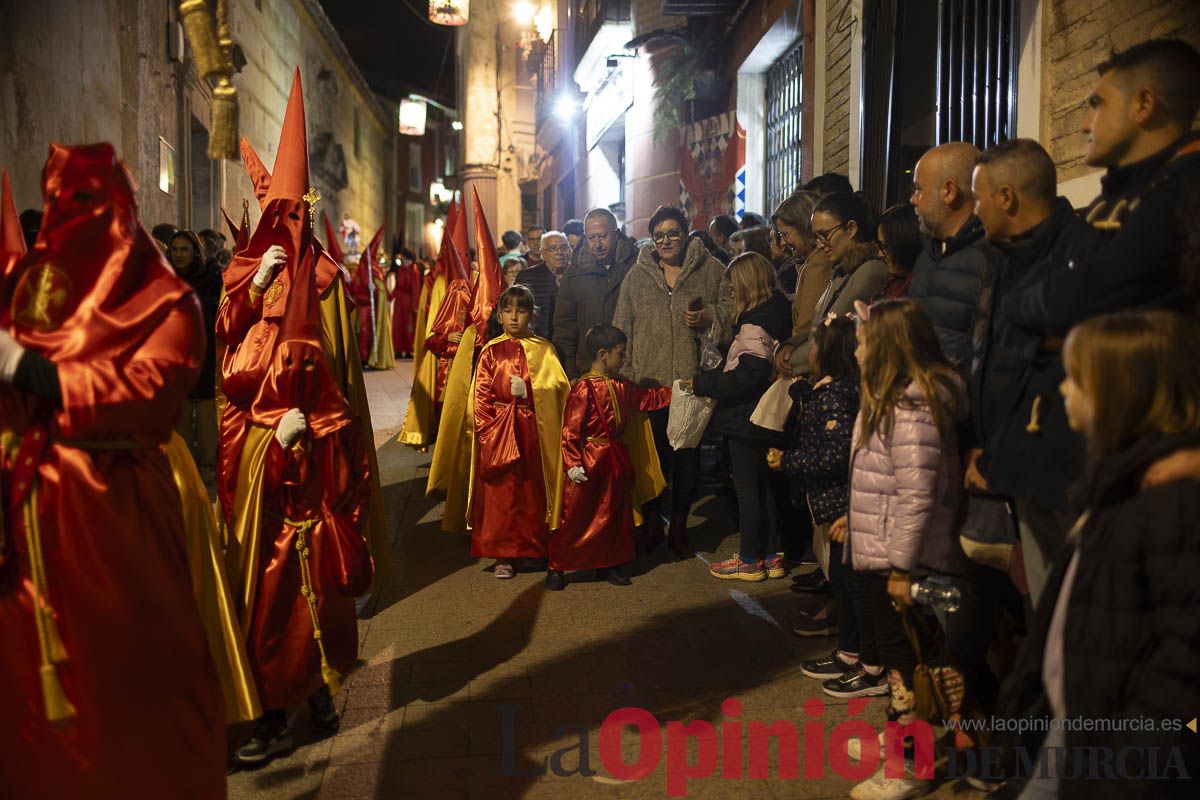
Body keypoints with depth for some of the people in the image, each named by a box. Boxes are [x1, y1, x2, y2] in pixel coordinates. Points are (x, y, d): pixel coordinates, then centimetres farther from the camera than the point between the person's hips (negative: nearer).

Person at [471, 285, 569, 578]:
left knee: (533, 491, 6)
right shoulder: (491, 351, 3)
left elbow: (560, 386, -4)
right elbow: (480, 396, 0)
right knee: (500, 492, 2)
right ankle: (502, 555, 12)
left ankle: (535, 548, 20)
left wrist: (528, 390, -17)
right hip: (498, 430, 0)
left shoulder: (543, 350, 5)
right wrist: (489, 433, -7)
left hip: (534, 431, 1)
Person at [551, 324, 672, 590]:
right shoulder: (584, 388, -17)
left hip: (616, 460, 8)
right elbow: (570, 429, -18)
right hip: (590, 461, -8)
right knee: (575, 516, -1)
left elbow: (646, 398, 24)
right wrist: (572, 463, -21)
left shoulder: (621, 386, 8)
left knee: (615, 514, 15)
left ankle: (607, 565, 28)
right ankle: (556, 568, 11)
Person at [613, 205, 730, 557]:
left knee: (688, 454, 5)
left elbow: (732, 311, 9)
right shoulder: (637, 275, 11)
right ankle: (652, 521, 22)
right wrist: (625, 376, 2)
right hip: (648, 380, 1)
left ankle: (679, 524, 21)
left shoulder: (712, 270, 6)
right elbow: (622, 329, 10)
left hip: (693, 380, -1)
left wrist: (710, 318, -12)